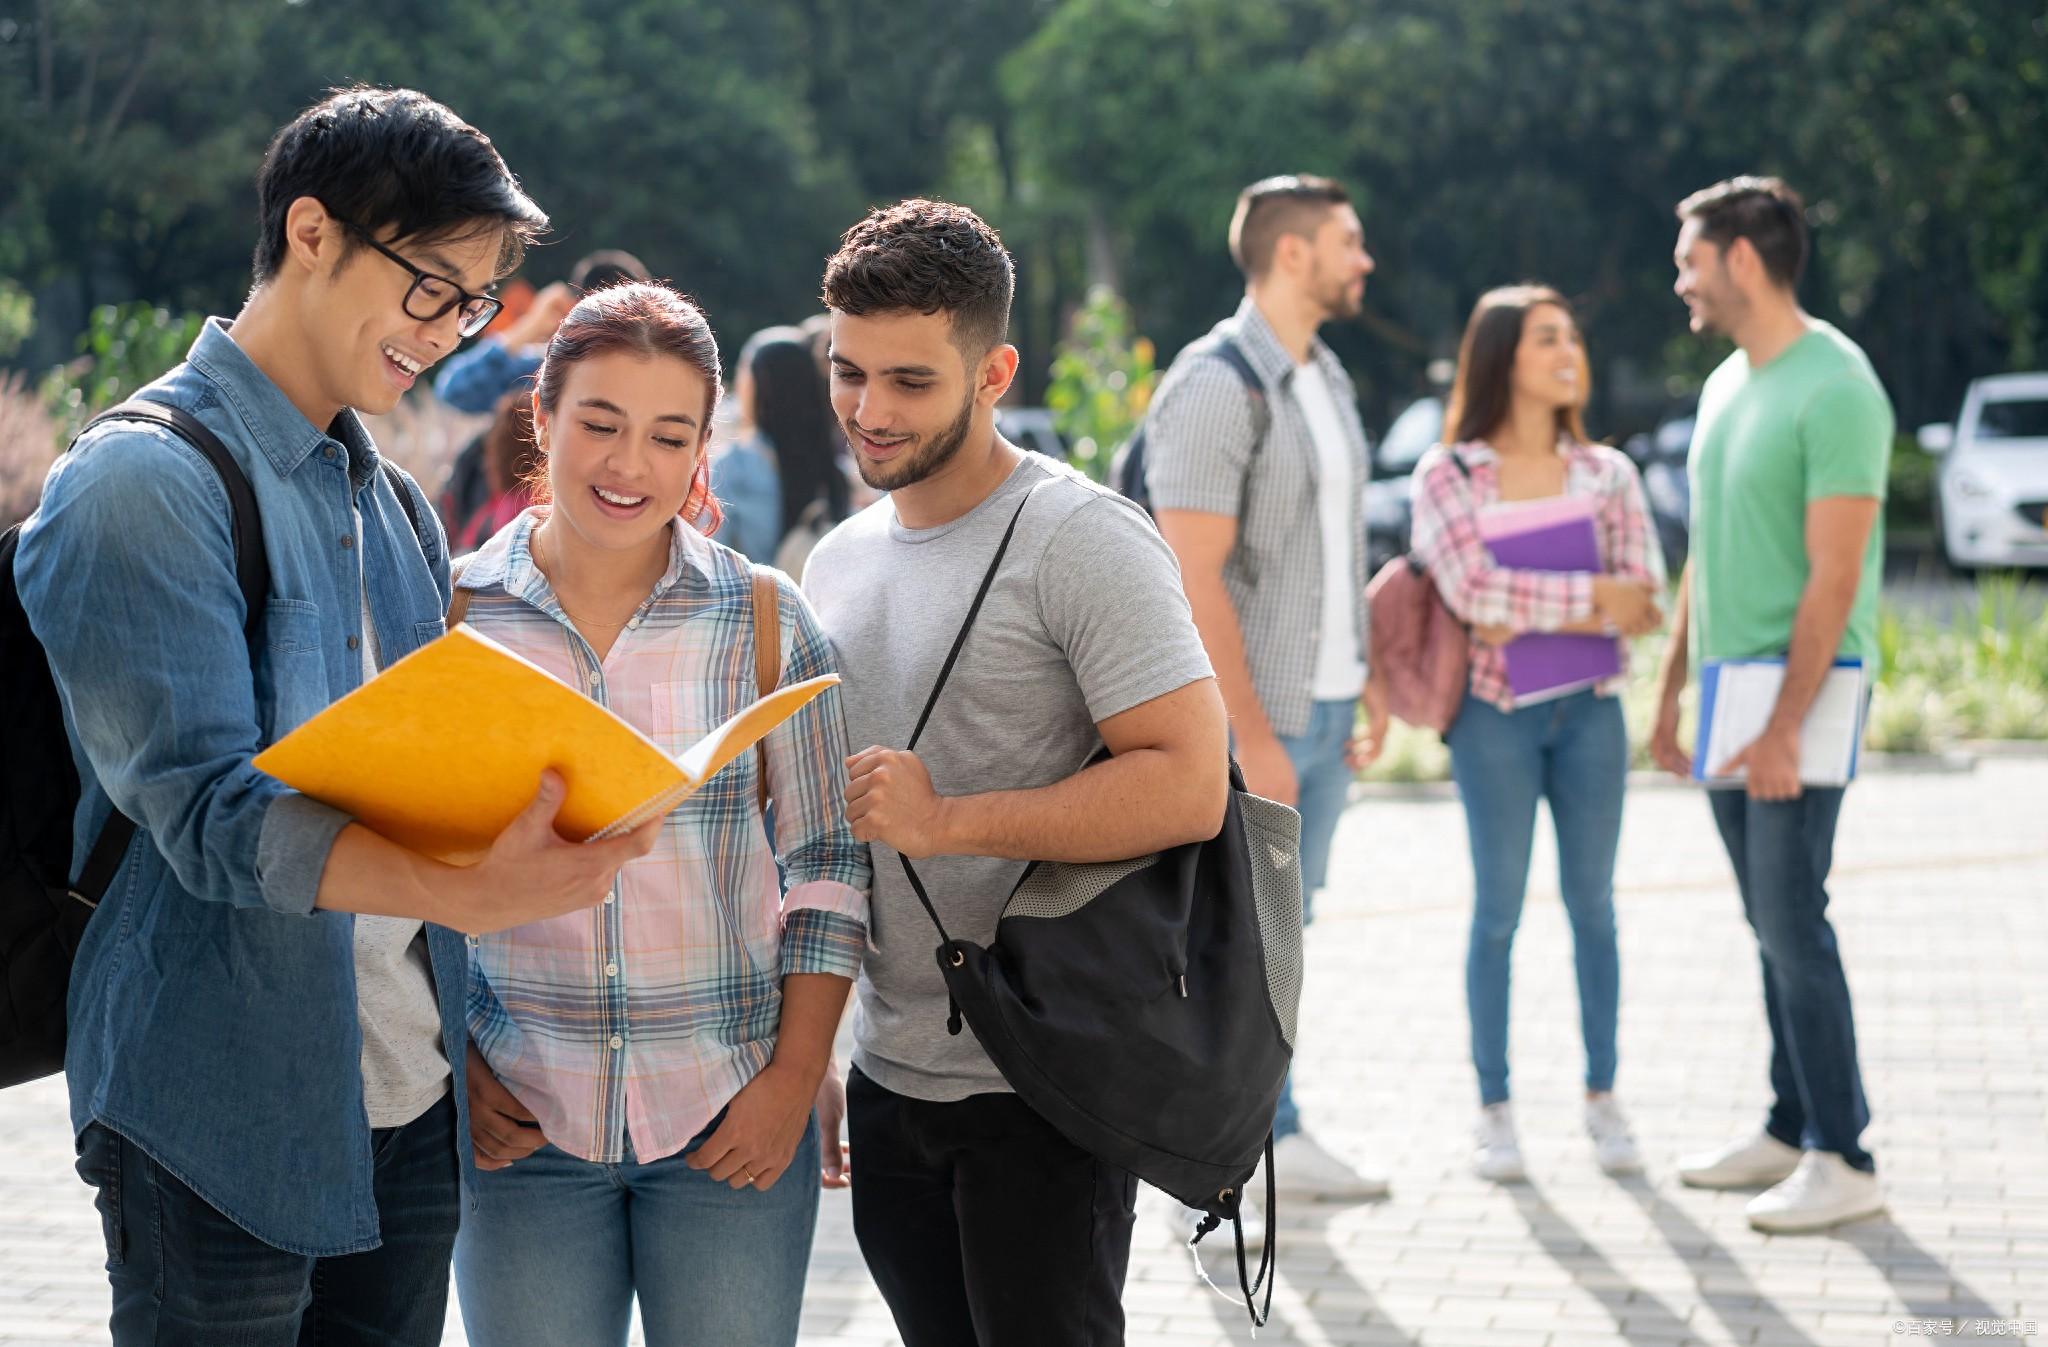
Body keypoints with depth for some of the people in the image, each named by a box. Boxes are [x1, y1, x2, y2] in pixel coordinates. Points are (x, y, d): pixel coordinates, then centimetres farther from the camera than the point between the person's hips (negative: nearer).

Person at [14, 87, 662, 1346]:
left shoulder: (393, 506, 15)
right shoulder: (145, 480, -11)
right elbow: (205, 812, -20)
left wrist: (555, 831, -1)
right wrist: (468, 893, -33)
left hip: (410, 1101, 7)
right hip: (223, 1118, -7)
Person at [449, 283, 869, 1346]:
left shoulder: (767, 620, 1)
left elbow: (828, 867, 4)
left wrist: (794, 1079, -3)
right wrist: (450, 1069, -2)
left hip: (729, 1127, 0)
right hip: (522, 1124, 0)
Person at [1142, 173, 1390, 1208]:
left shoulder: (1327, 379, 13)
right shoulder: (1214, 387, -15)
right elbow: (1194, 579, -20)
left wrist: (1365, 686, 16)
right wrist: (1251, 732, -21)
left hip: (1322, 708, 8)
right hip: (1250, 716, -8)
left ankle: (1277, 1140, 22)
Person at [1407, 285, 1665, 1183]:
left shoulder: (1606, 472, 6)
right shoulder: (1448, 474, -3)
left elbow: (1643, 598, -4)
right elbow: (1471, 588, -16)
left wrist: (1531, 612, -14)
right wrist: (1592, 596, -14)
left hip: (1589, 708, 3)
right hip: (1495, 713, -3)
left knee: (1592, 904, 7)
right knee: (1499, 910, 3)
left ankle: (1602, 1098, 17)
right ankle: (1494, 1109, 11)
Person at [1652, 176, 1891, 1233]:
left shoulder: (1835, 391, -15)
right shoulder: (1726, 384, 13)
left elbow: (1833, 578, -19)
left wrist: (1783, 729, -22)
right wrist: (1671, 696, 18)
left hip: (1800, 691, -9)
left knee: (1791, 920, -9)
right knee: (1771, 921, 13)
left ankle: (1844, 1161, -3)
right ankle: (1792, 1130, 21)